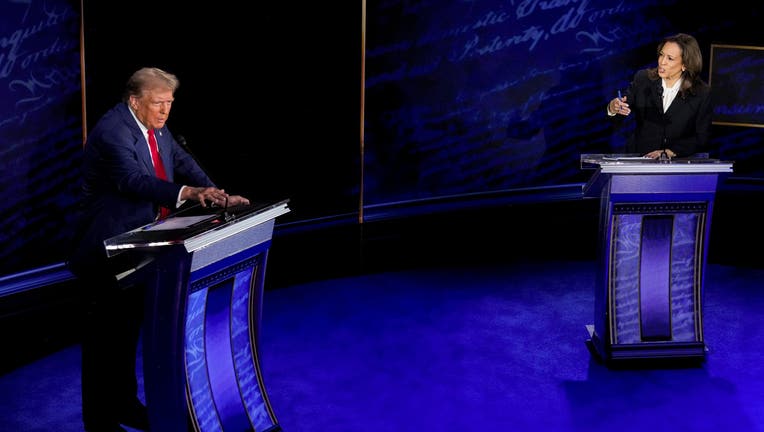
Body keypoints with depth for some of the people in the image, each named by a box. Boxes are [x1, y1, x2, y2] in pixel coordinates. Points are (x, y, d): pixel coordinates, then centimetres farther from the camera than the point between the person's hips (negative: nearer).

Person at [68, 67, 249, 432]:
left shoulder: (157, 128, 7)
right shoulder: (112, 131, -22)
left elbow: (183, 163, 4)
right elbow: (133, 179, -36)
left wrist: (219, 196, -13)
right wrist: (186, 193, -50)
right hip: (106, 250, -9)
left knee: (128, 331, 19)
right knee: (103, 337, 2)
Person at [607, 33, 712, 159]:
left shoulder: (702, 93, -1)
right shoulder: (643, 79, 5)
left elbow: (701, 139, 0)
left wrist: (669, 152, -11)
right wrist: (613, 108, -23)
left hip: (679, 163, -4)